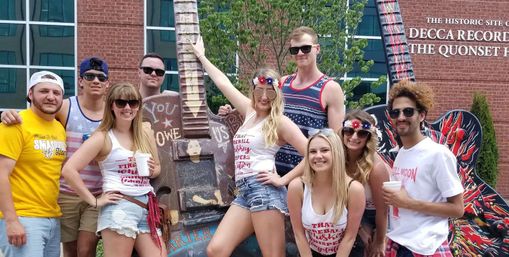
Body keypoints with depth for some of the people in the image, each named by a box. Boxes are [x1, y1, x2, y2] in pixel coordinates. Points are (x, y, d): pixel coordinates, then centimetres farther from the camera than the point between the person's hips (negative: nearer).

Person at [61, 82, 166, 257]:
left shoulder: (147, 136, 14)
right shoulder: (103, 137, -2)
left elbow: (157, 167, 28)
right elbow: (68, 170, -11)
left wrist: (151, 171, 5)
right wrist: (94, 201, -10)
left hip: (147, 208, 6)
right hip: (119, 208, -5)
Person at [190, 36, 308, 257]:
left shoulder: (280, 121, -1)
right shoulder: (250, 112, 17)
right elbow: (223, 83, 27)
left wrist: (284, 179, -10)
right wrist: (201, 56, 35)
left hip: (264, 189, -7)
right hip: (244, 192, 7)